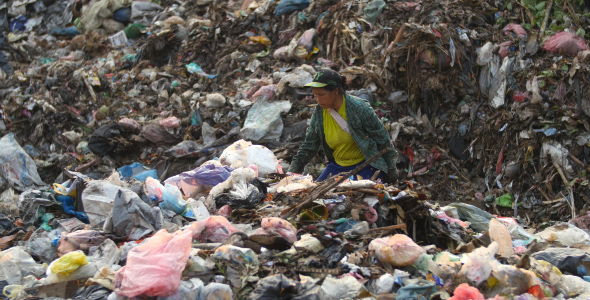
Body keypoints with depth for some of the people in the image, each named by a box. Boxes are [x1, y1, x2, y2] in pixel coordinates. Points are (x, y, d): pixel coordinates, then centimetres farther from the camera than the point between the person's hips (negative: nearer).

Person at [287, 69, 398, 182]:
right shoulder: (318, 113, -2)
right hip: (337, 166, 5)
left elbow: (383, 140, -9)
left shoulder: (360, 108, -17)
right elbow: (309, 145, 10)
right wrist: (293, 170, -1)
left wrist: (391, 170, -4)